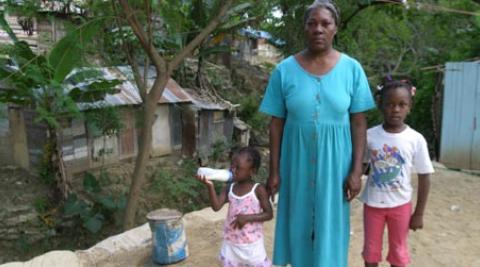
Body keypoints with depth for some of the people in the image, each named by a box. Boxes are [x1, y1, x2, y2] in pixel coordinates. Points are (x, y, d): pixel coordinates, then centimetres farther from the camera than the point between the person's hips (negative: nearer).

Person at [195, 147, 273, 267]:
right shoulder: (229, 188, -3)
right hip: (231, 242, 4)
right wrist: (210, 186, -25)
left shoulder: (258, 189, -15)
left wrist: (247, 218, -24)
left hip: (251, 243, -4)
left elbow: (269, 214, -13)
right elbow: (216, 206, -13)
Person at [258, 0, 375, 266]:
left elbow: (359, 123, -2)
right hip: (297, 164, 0)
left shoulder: (352, 69, -4)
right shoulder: (284, 70, -5)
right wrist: (274, 171, -2)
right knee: (299, 223, 14)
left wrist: (356, 170, -6)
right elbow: (276, 124, -2)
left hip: (334, 164, 0)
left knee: (330, 225, 13)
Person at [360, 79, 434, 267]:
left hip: (400, 205, 0)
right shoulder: (369, 135, -11)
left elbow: (424, 178, -5)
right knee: (370, 250, 15)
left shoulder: (416, 139, -12)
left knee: (398, 251, 17)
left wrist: (419, 213, -2)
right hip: (372, 203, 1)